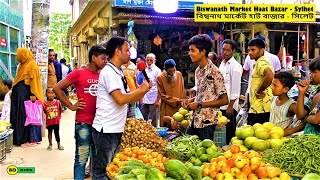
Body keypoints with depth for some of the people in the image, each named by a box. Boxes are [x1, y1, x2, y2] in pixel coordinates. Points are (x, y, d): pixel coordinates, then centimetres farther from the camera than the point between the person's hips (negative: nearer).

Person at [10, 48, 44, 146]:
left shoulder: (32, 65, -9)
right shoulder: (22, 66, 17)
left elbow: (33, 81, -15)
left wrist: (33, 94, -21)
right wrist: (13, 91, 15)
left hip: (25, 93, -9)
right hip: (19, 93, 9)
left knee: (26, 115, -5)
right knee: (18, 115, 10)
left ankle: (28, 138, 2)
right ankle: (19, 137, 16)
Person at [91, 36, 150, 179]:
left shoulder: (118, 72, 15)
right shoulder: (109, 71, -14)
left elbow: (129, 99, 16)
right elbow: (120, 99, -23)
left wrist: (144, 89, 1)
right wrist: (140, 90, -11)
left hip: (116, 130, 10)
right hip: (106, 130, -10)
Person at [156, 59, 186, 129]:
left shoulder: (179, 74, 4)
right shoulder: (160, 78, -7)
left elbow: (183, 91, 12)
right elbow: (162, 95, -7)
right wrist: (176, 100, -12)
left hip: (179, 108, 3)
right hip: (167, 109, -3)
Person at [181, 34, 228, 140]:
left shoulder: (214, 72, -14)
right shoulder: (198, 71, 11)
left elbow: (224, 100, -14)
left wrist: (199, 104, -15)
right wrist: (190, 100, 3)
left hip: (206, 123, -7)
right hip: (194, 121, 7)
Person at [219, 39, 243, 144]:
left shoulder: (235, 66, -11)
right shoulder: (222, 64, 13)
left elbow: (235, 88, -15)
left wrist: (230, 106, -16)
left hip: (229, 105, -8)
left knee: (230, 131, 0)